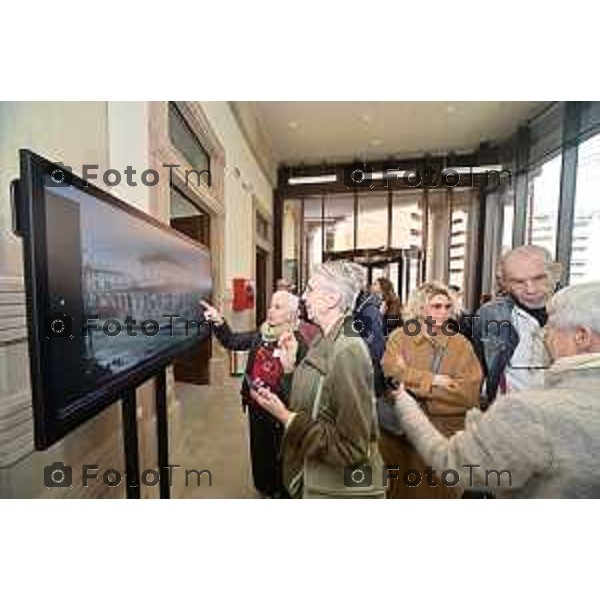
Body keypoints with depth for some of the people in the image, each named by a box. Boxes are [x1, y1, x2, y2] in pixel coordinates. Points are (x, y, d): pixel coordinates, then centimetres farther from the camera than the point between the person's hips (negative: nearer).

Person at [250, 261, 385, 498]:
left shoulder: (348, 350, -27)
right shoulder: (325, 341, 0)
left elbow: (352, 448, -25)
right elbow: (310, 403, -1)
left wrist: (287, 418, -25)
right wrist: (291, 365, -5)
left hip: (341, 487, -7)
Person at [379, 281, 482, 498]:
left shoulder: (461, 344, 1)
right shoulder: (400, 337, -4)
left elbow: (470, 392, -9)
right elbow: (392, 373, -17)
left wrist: (414, 382, -15)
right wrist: (434, 380, -15)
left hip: (447, 434, 2)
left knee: (439, 491, 17)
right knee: (404, 488, 16)